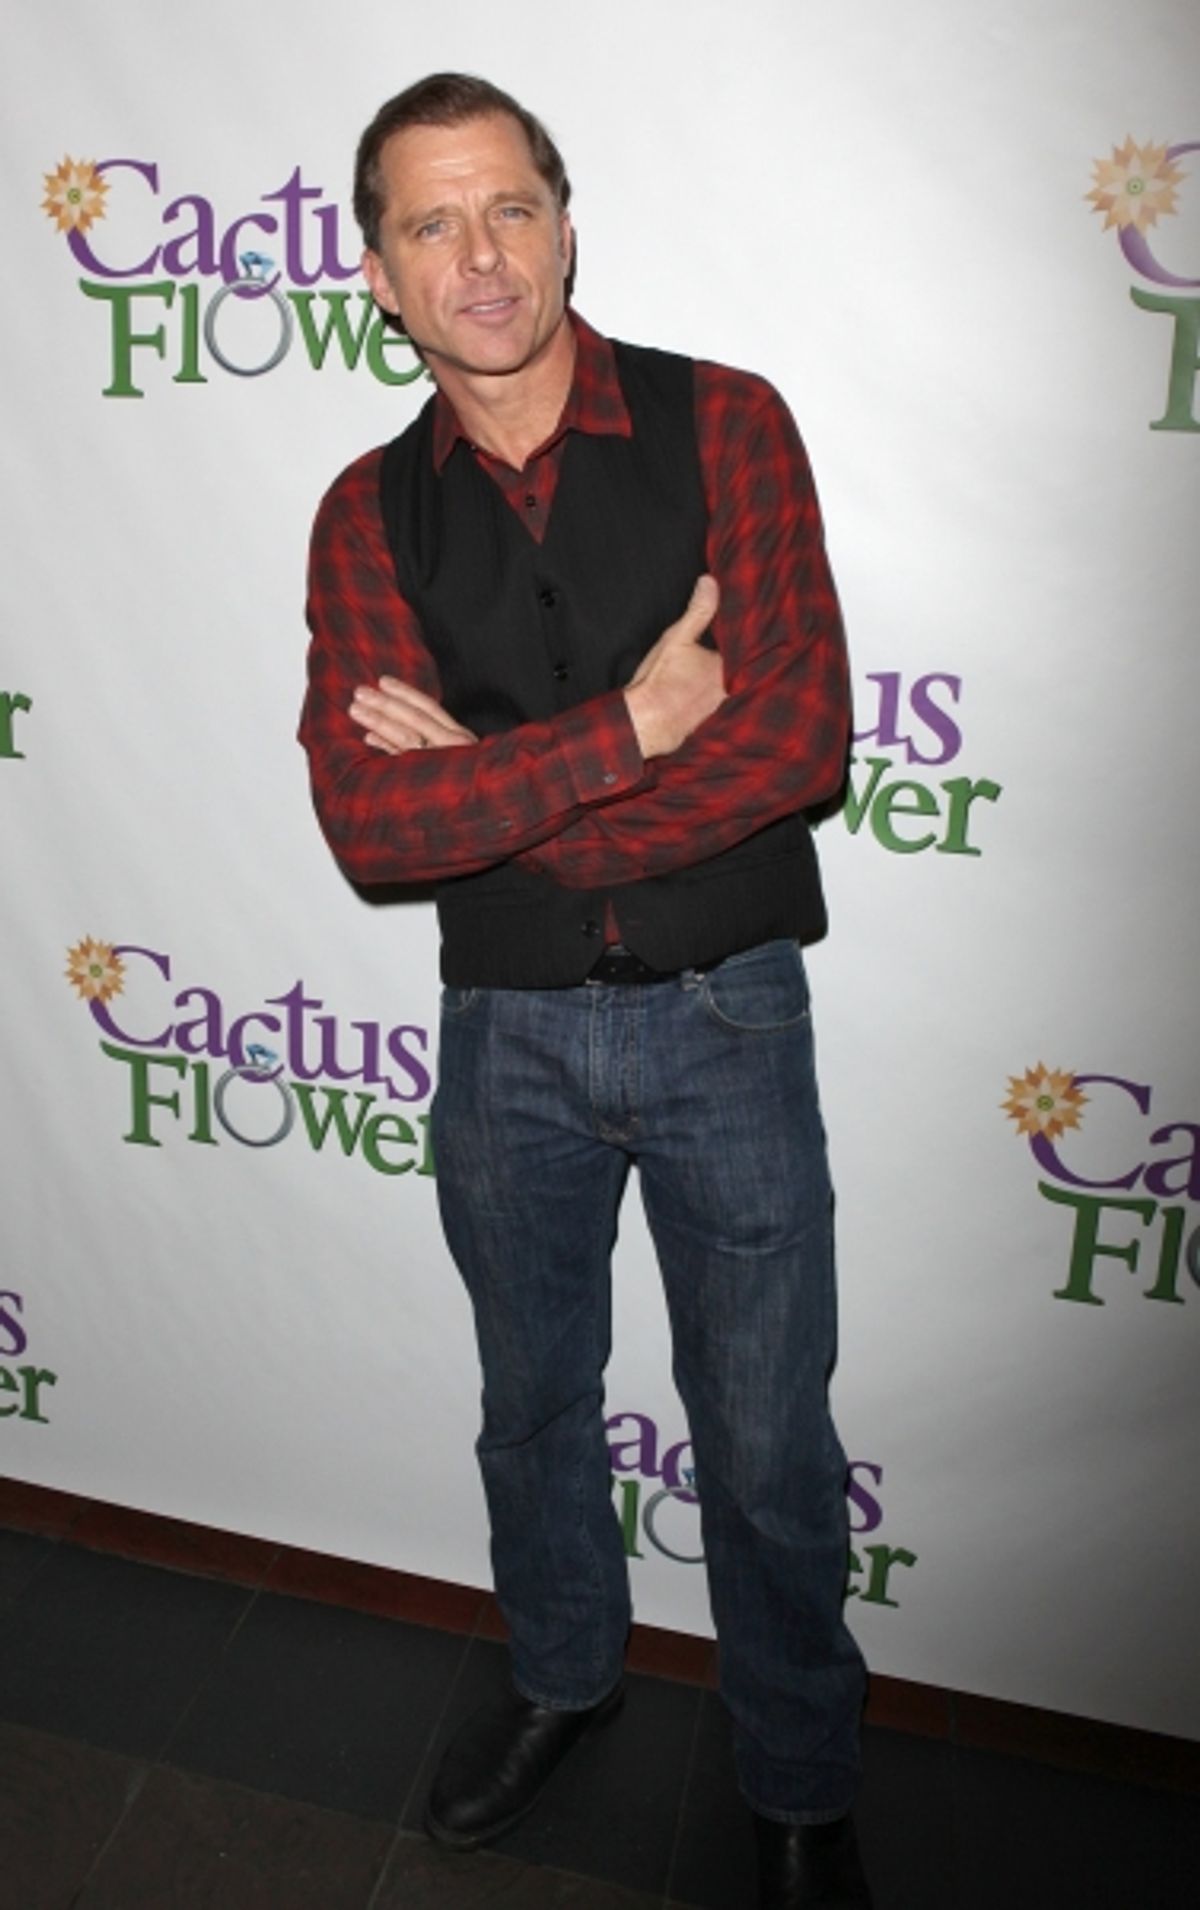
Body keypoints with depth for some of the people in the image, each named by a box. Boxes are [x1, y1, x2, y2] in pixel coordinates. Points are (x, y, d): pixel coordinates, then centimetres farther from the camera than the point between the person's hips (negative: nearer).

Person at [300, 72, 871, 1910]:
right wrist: (633, 724, -22)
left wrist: (491, 787, -17)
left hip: (725, 1016, -2)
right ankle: (563, 1673, 53)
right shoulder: (370, 514, -2)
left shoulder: (726, 425, -7)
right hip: (506, 1031, 3)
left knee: (767, 1442, 12)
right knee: (533, 1397, 23)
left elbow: (800, 740, -18)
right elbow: (370, 825, -15)